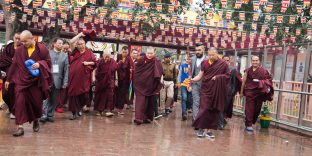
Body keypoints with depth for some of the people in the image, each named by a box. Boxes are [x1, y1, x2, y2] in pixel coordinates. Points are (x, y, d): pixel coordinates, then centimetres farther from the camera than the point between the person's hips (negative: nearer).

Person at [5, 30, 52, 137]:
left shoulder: (42, 49, -4)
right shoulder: (19, 50, 2)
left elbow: (48, 61, 0)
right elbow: (14, 65, 8)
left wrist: (39, 64, -22)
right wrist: (8, 79, 10)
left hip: (36, 81, -1)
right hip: (21, 80, 1)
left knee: (36, 102, 9)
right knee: (19, 102, -9)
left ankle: (36, 121, 36)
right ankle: (20, 127, -5)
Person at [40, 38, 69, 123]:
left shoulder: (65, 56, 8)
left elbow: (66, 70, 4)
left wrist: (65, 83, -3)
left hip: (58, 81, 2)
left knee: (54, 100, 7)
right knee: (46, 98, -4)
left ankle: (50, 115, 17)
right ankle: (44, 115, 1)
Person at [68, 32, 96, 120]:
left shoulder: (89, 52, 5)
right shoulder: (75, 51, 8)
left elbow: (95, 62, 7)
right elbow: (71, 42, -3)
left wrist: (88, 63, -10)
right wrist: (79, 35, 2)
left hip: (84, 77, -1)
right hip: (74, 77, 1)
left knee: (84, 95, 3)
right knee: (74, 94, 1)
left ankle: (79, 108, 32)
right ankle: (74, 113, 9)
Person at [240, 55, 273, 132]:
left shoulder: (264, 71, 2)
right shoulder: (248, 70, 6)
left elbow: (268, 81, 6)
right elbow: (244, 81, 9)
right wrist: (241, 91, 9)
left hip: (260, 93, 1)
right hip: (250, 92, -1)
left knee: (257, 109, 9)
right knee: (249, 109, -6)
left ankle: (252, 122, 29)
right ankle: (248, 125, -1)